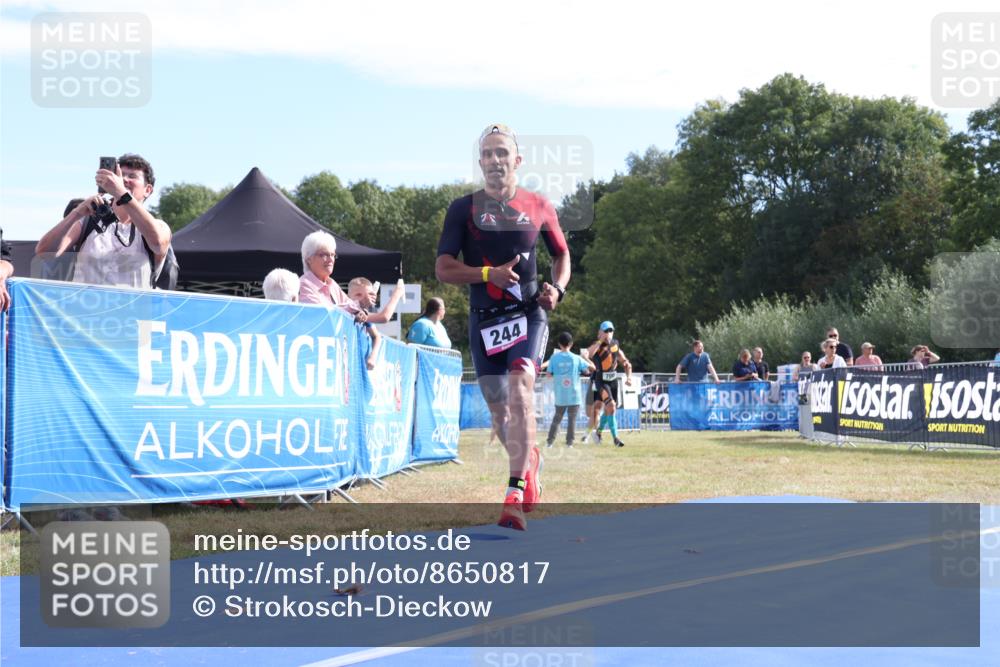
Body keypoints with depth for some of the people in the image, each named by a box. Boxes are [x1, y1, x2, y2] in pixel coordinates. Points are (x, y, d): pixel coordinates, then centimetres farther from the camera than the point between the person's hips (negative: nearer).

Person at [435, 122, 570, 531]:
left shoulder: (538, 207, 5)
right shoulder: (463, 209, 2)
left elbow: (562, 254, 19)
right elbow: (443, 269, -2)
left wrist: (557, 288, -1)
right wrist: (489, 274, -18)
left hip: (528, 313, -2)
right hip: (484, 319, 2)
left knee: (520, 390, -22)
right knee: (498, 408, 8)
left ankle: (515, 497, -27)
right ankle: (529, 461, 39)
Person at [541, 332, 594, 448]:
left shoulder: (554, 357, -3)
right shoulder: (576, 358, -3)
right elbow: (593, 368, 2)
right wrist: (586, 358, 17)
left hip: (560, 396, 1)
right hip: (574, 395, -1)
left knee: (557, 419, 14)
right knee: (572, 420, 5)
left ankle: (549, 441, 11)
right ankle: (569, 442, 1)